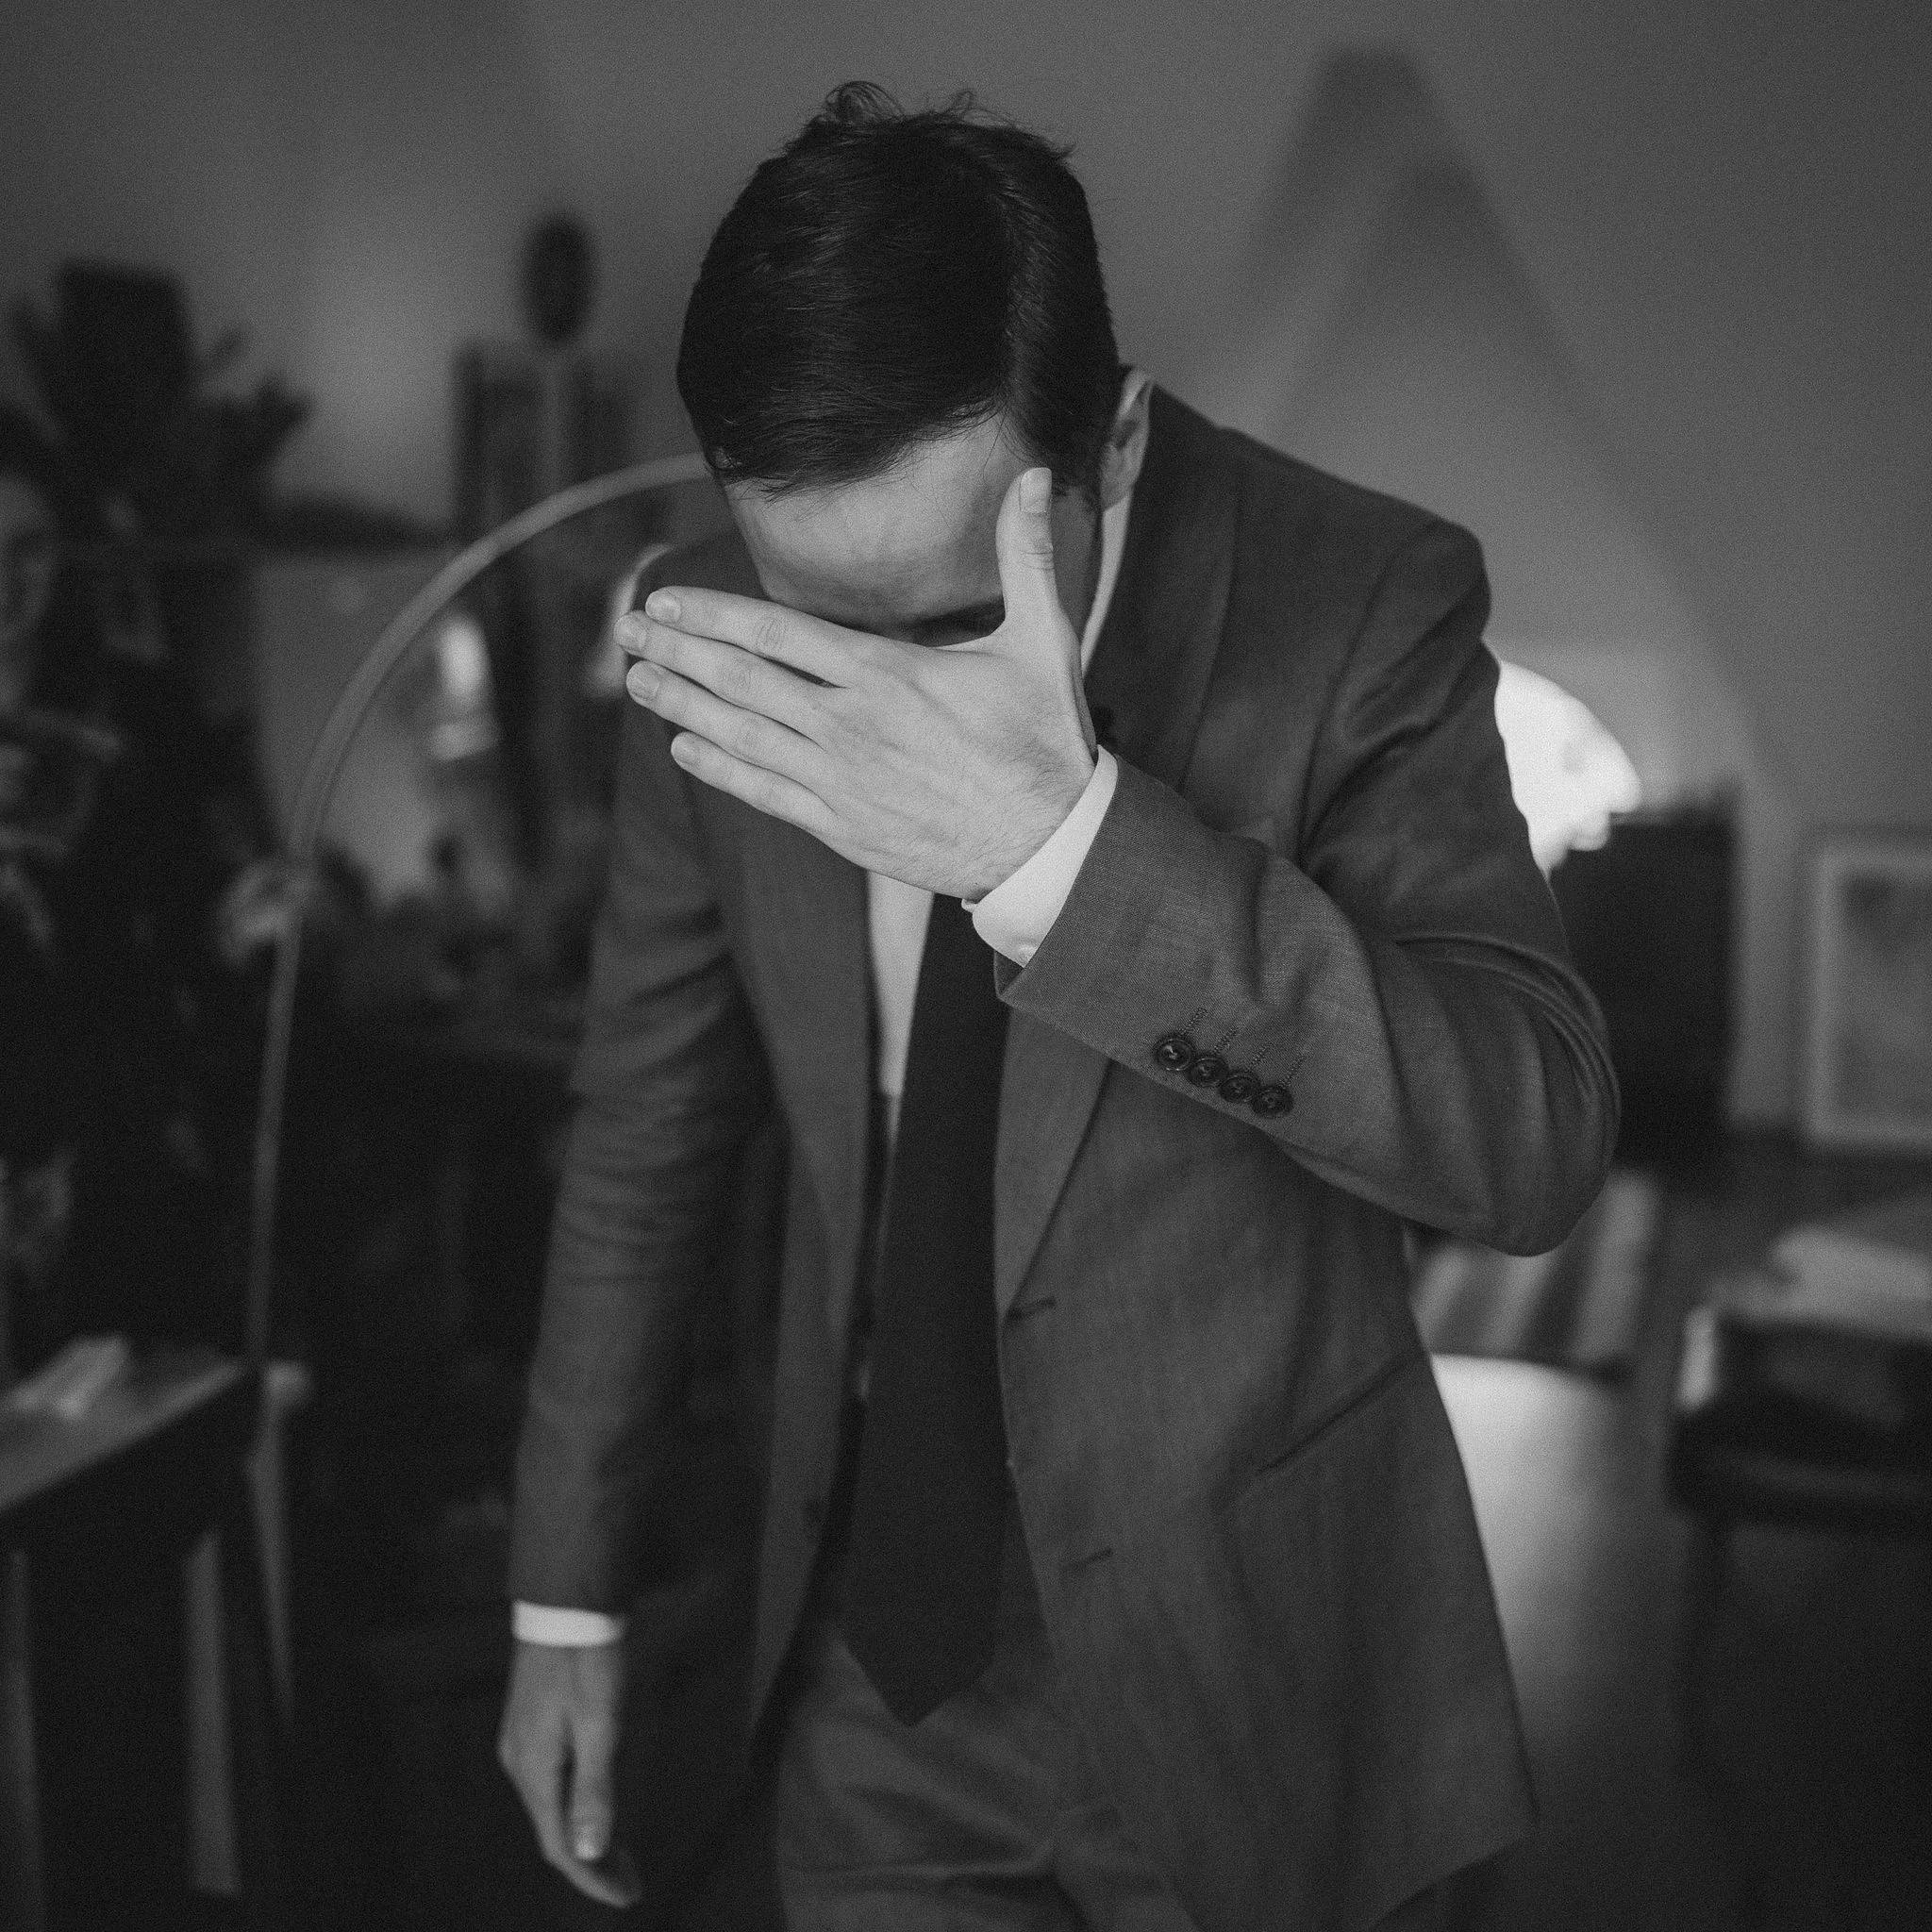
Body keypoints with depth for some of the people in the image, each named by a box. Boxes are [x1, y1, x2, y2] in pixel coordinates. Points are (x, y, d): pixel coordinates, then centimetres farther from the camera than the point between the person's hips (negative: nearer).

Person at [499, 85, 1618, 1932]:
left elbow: (1538, 1139, -28)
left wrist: (1061, 849, -40)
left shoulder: (1361, 606, -19)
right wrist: (565, 1590, 9)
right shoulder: (714, 638, -8)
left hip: (1242, 1661, -2)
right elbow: (645, 1123, 2)